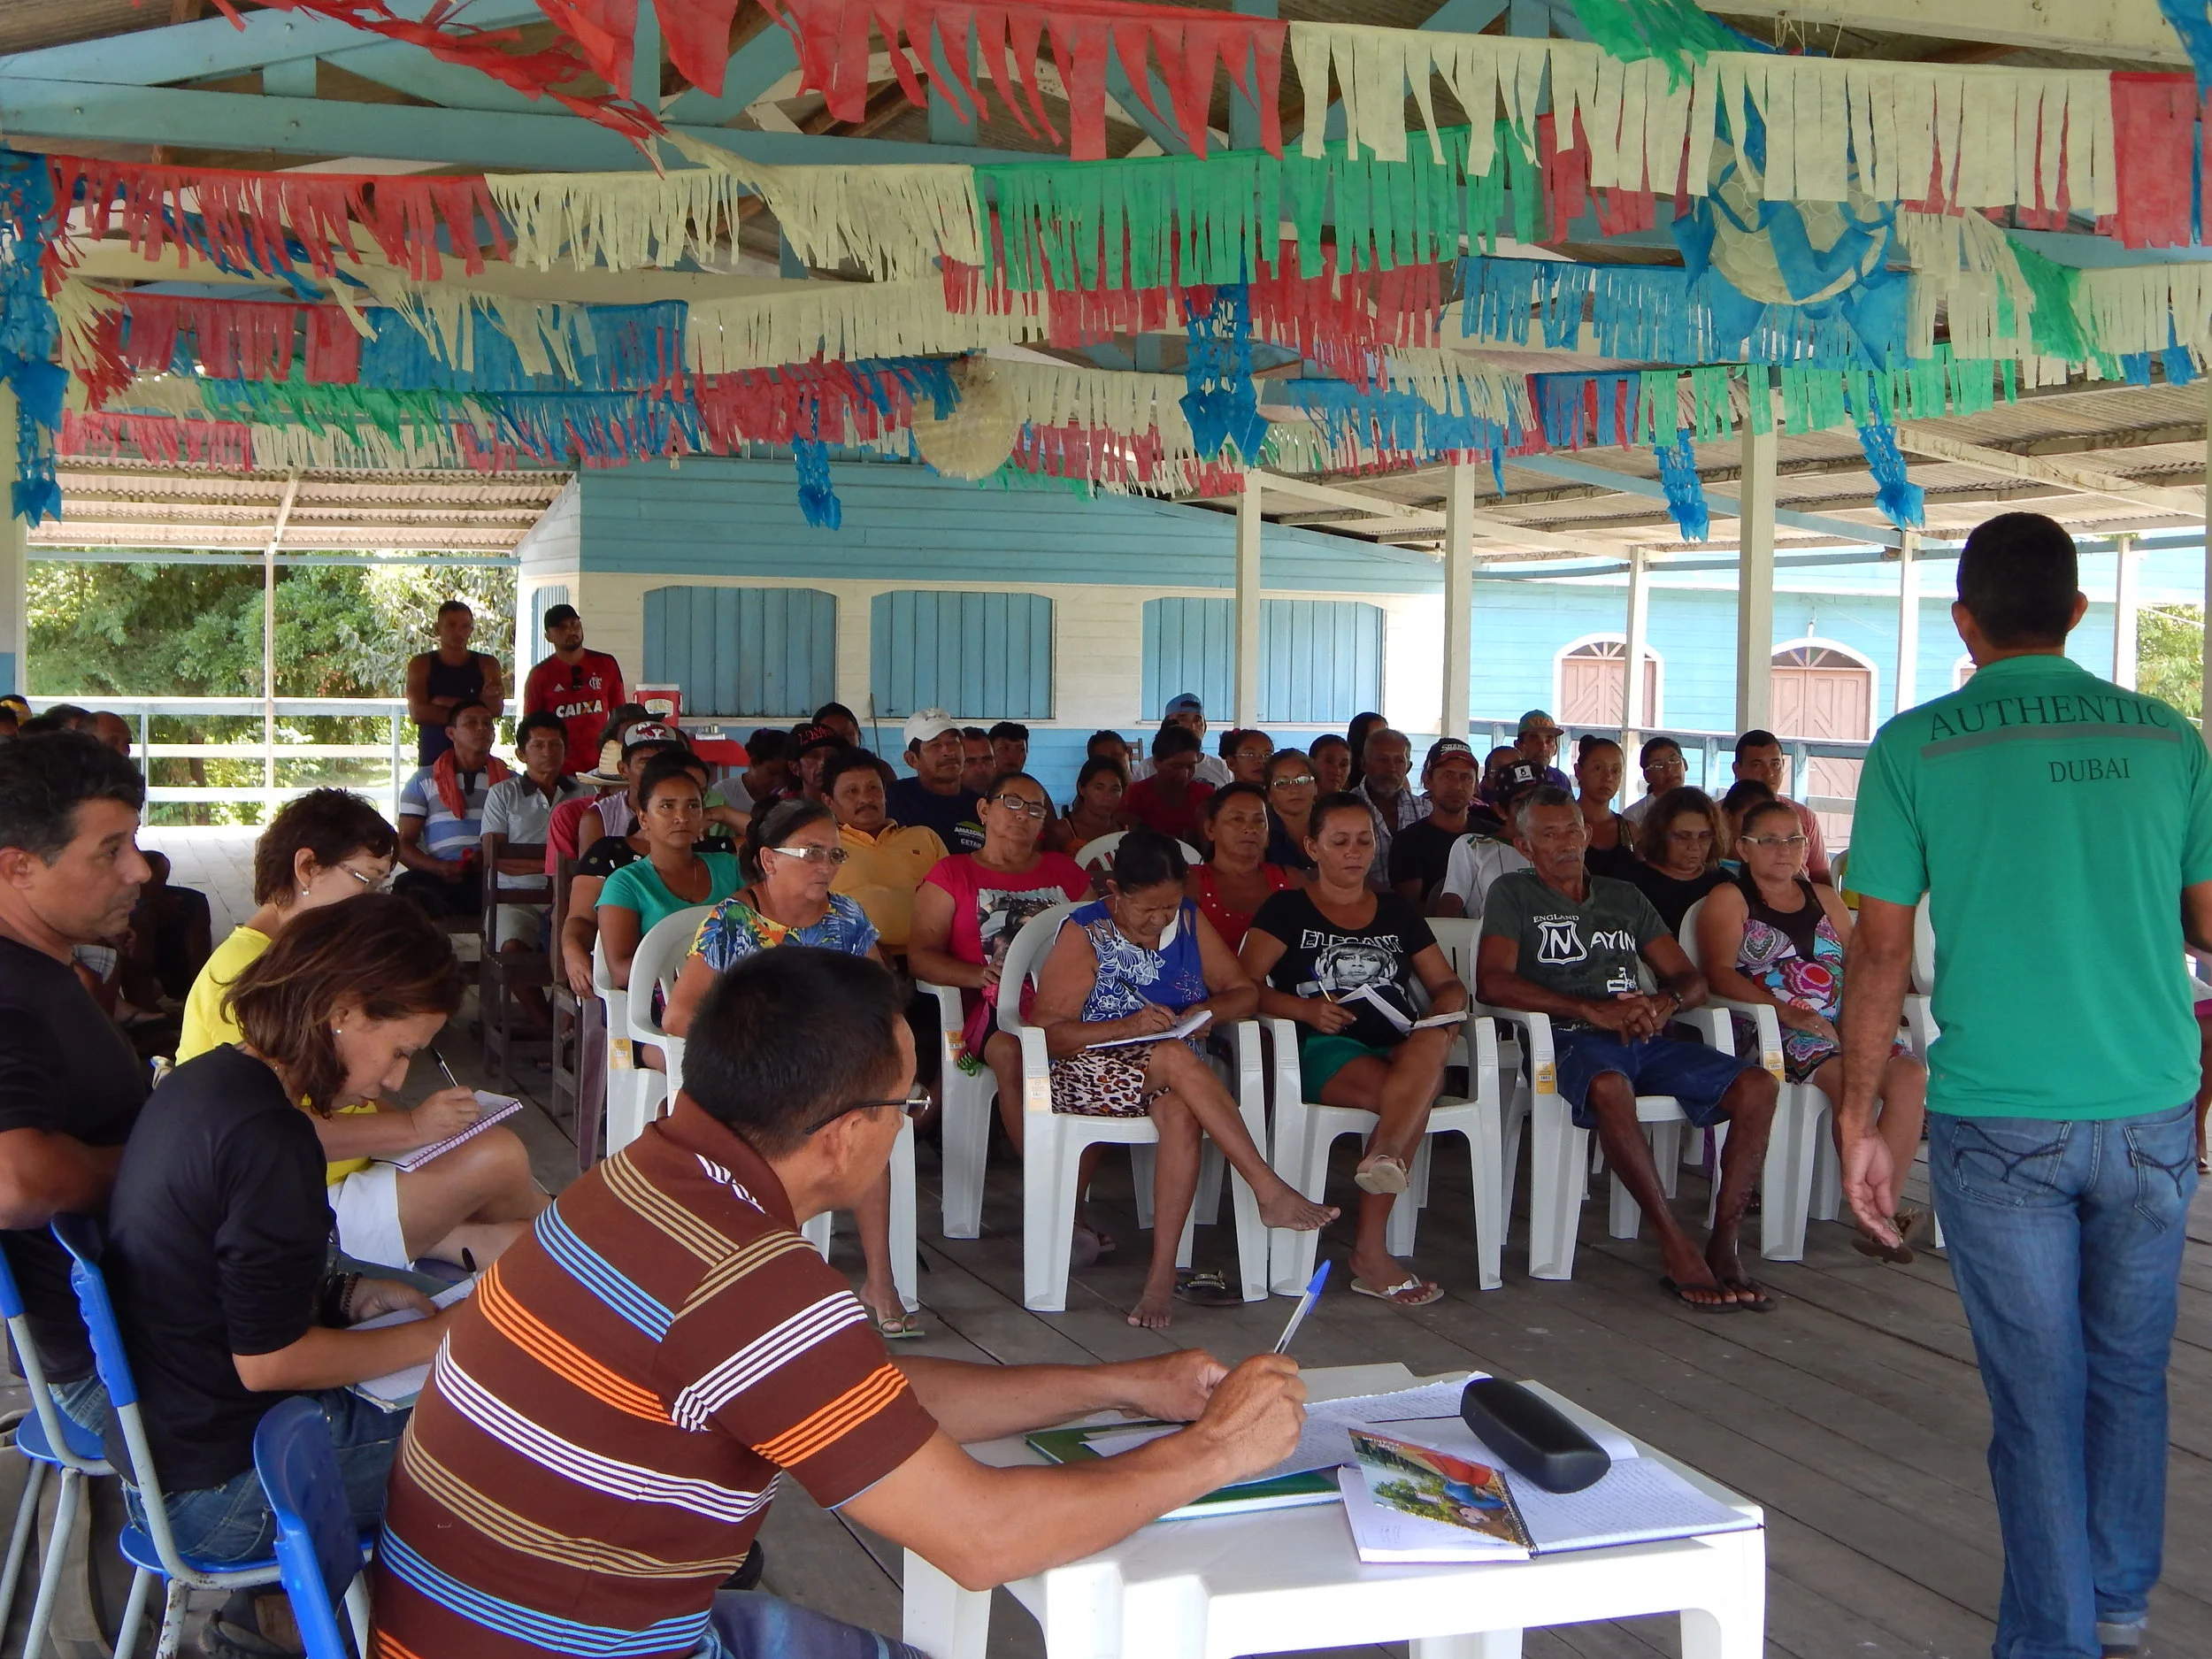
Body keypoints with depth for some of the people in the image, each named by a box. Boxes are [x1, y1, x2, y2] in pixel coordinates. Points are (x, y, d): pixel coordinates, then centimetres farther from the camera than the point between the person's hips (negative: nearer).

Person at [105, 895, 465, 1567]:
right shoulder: (269, 1138, -26)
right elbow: (268, 1360, -21)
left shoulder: (199, 1081, 3)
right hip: (217, 1488, -9)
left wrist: (351, 1294, 6)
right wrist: (434, 1336, -11)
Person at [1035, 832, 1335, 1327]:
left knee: (1180, 1114, -36)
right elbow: (1046, 1033, -11)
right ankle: (1271, 1192, -36)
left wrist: (1208, 1011, -11)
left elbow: (1244, 992, 12)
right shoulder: (1084, 934, -5)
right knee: (1176, 1058, -36)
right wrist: (1128, 1027, -23)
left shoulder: (1190, 921, 10)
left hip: (1172, 1079, 3)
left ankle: (1163, 1274, -38)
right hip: (1091, 1073, -3)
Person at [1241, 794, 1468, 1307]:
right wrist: (1305, 1009, -17)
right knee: (1411, 1100, -36)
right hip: (1326, 1052, -3)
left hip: (1403, 1047, 4)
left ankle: (1384, 1153, -54)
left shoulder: (1397, 912, 27)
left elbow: (1447, 983, 25)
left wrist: (1447, 1005, -1)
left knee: (1431, 1045, -37)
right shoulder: (1288, 910, 14)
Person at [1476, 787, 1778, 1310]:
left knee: (1756, 1084, -20)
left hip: (1644, 1038, 5)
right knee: (1609, 1088, -41)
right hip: (1568, 1039, -5)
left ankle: (1723, 1245, -21)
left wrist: (1665, 1003, -5)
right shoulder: (1513, 894, 11)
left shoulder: (1624, 897, 26)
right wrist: (1591, 1010, -15)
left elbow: (1691, 979, 21)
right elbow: (1492, 982, -7)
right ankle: (1677, 1250, -35)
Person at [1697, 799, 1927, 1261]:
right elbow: (1721, 974, -7)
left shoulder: (1824, 899, 25)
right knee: (1847, 1076, -34)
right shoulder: (1728, 900, 8)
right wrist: (1788, 1013, -20)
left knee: (1910, 1074, -24)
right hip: (1769, 1028, -5)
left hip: (1840, 1025, 5)